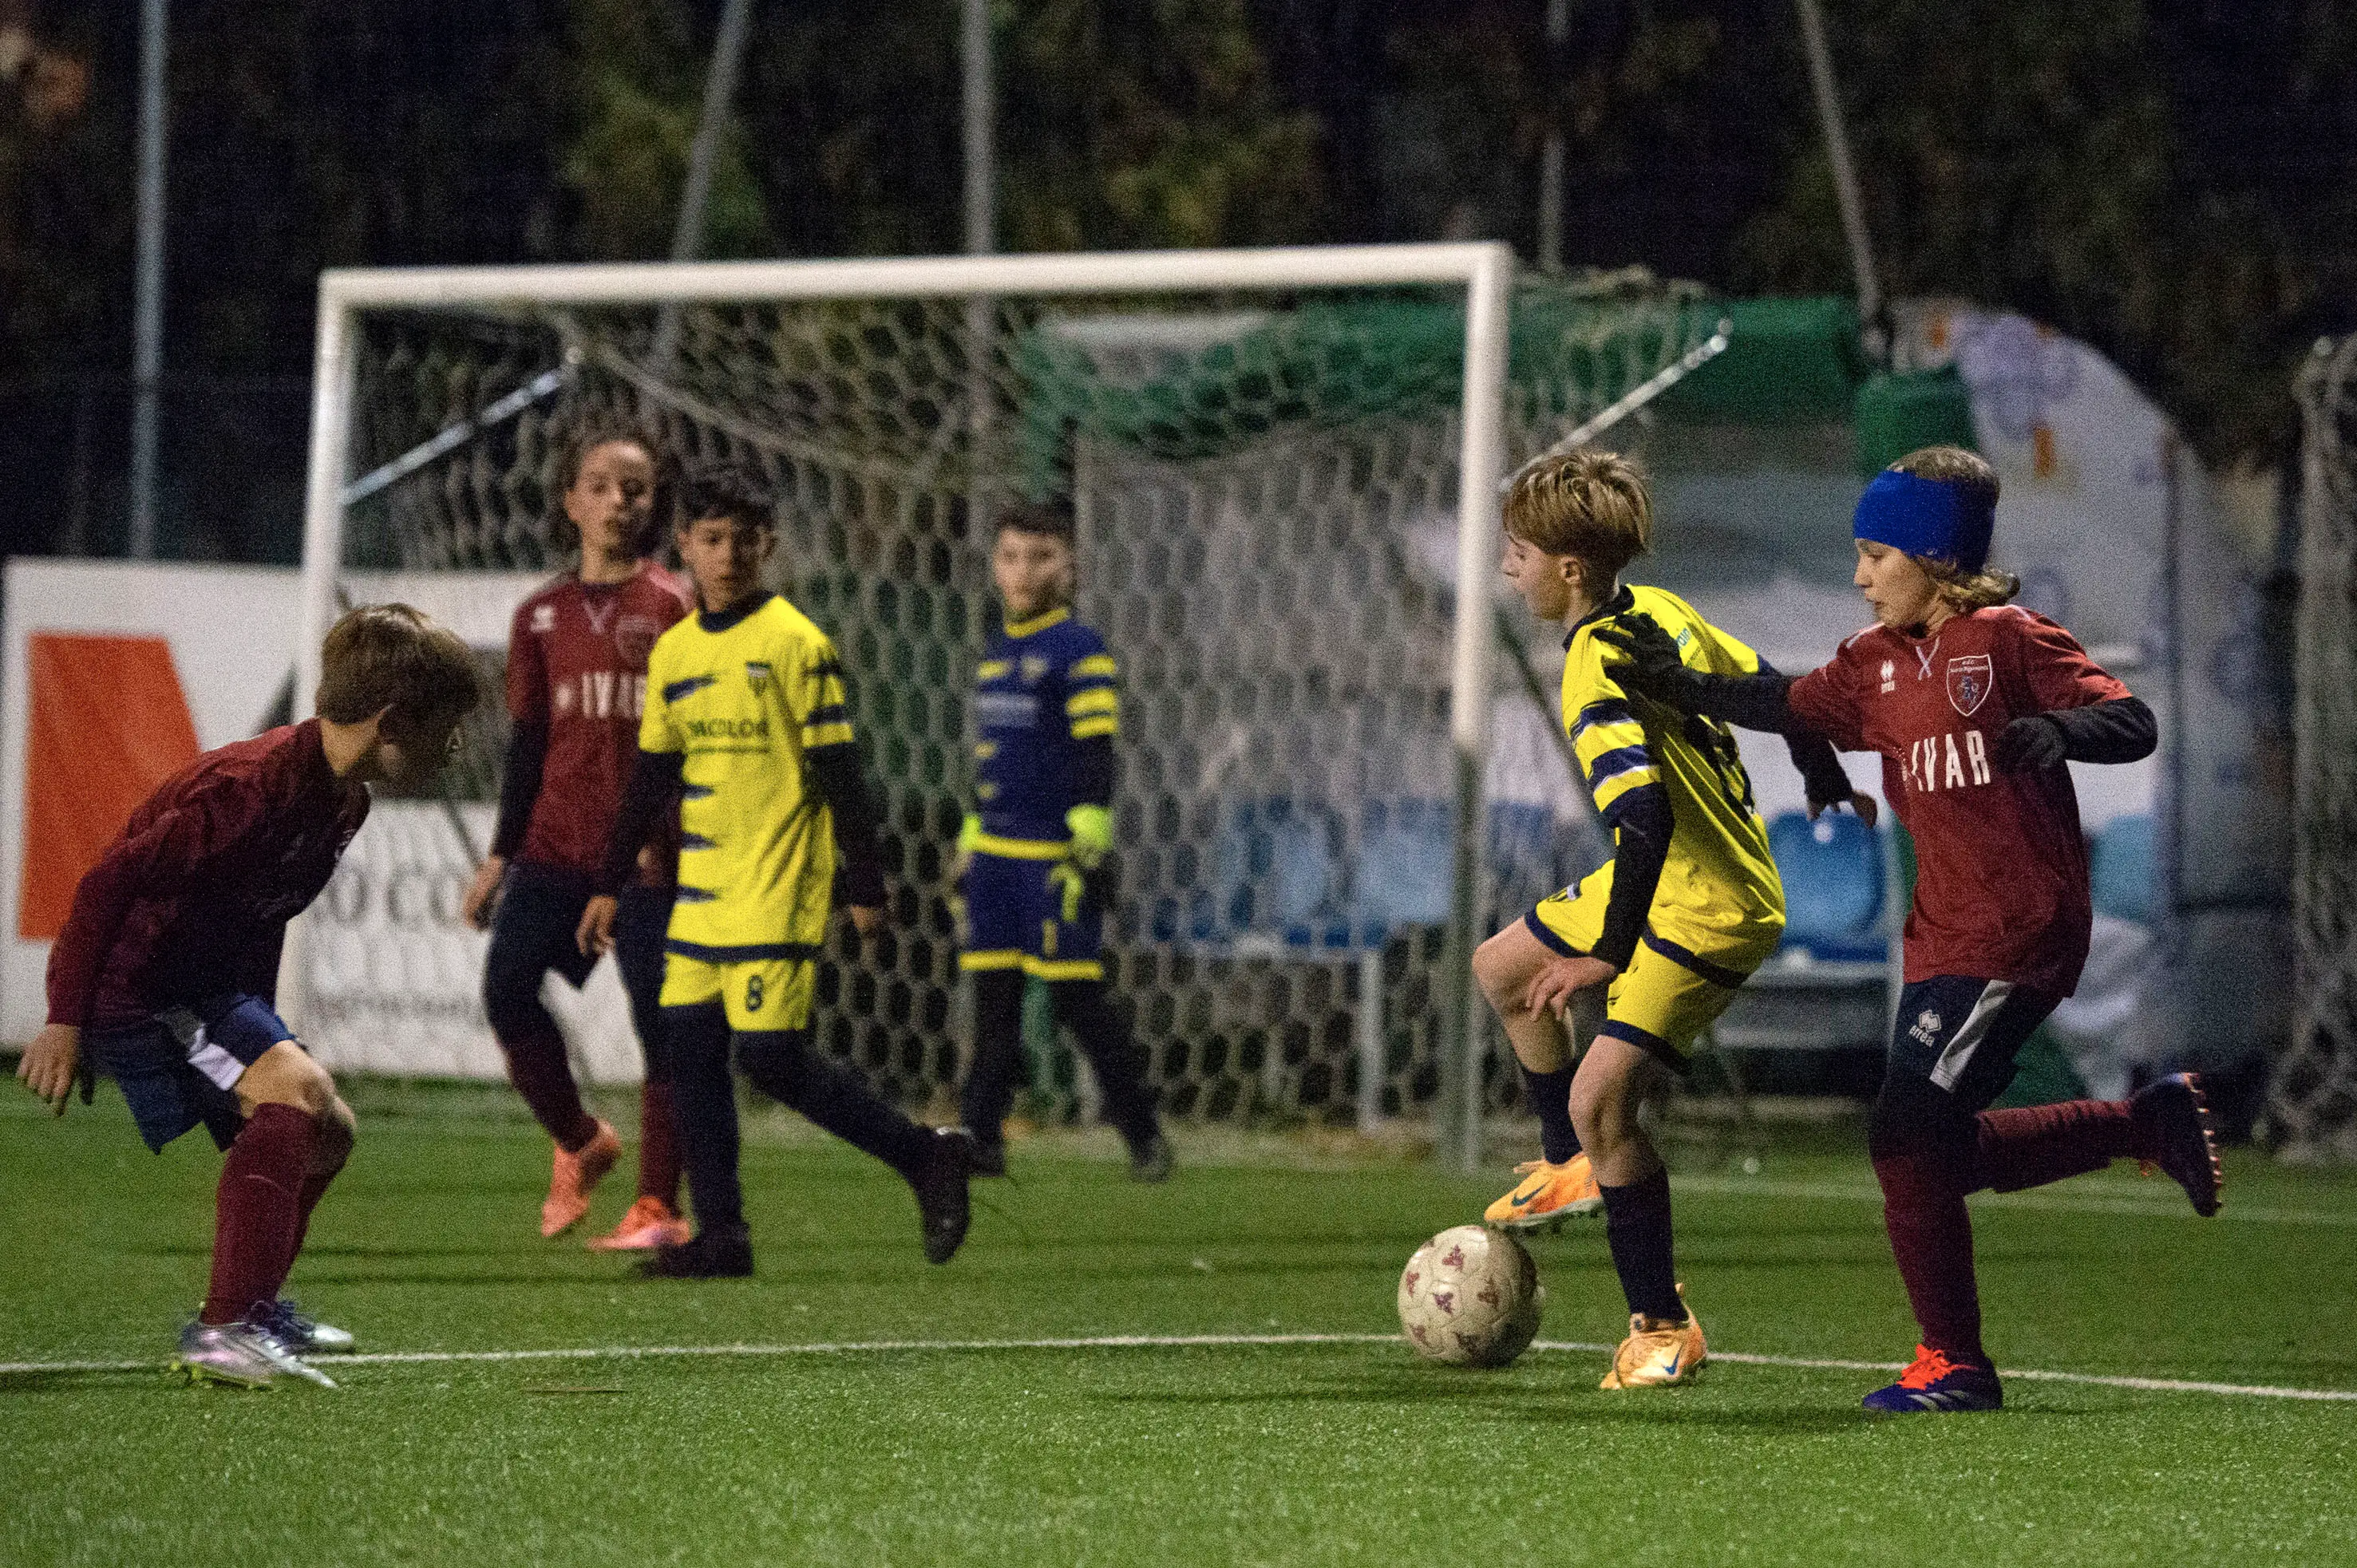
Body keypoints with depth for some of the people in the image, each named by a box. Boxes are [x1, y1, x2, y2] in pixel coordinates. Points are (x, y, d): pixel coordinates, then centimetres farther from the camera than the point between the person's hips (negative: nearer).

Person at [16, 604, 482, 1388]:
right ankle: (224, 1330, -30)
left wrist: (260, 1025, 17)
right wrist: (65, 1020, -25)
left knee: (326, 1131, 18)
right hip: (136, 990, -10)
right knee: (296, 1089, -26)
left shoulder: (342, 799, 3)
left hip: (209, 986, 10)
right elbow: (108, 883, -27)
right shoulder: (254, 787, -28)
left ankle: (256, 1305, 39)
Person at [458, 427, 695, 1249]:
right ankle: (580, 1143, 13)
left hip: (649, 851, -4)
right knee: (506, 988, -10)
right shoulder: (542, 616, 11)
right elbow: (528, 740, 14)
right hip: (556, 843, 4)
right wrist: (500, 854, 11)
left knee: (659, 1019, -4)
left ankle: (657, 1206, 2)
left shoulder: (675, 609, 0)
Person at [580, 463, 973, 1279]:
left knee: (772, 1056, -13)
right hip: (700, 895, 7)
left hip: (778, 895, -7)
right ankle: (720, 1234, 5)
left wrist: (866, 889, -6)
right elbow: (651, 778, 19)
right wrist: (611, 884, 19)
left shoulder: (795, 643, -7)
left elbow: (839, 773, -6)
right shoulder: (673, 652, 12)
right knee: (690, 1051, 0)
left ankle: (925, 1156, 1)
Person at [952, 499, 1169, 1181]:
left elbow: (1096, 758, -10)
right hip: (996, 852, 7)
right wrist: (969, 843, 25)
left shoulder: (1080, 653, -5)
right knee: (992, 997, 5)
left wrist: (1090, 843, -17)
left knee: (1076, 997, -7)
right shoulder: (995, 655, 18)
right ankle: (983, 1139, 8)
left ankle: (1143, 1134, 2)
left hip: (1055, 854, -7)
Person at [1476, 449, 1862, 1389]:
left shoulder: (1598, 678, -27)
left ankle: (1663, 1327, -9)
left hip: (1707, 914, -11)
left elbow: (1646, 817, -38)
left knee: (1599, 1095, -17)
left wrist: (1610, 955, -40)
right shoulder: (1657, 611, 0)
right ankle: (1573, 1167, 39)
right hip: (1658, 882, 11)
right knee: (1502, 968, 23)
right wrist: (1826, 780, 33)